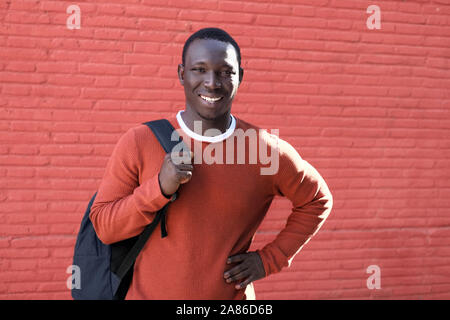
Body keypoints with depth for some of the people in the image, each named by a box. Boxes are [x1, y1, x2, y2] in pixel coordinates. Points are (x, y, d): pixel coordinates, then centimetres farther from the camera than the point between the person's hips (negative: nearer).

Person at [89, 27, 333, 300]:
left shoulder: (268, 150, -7)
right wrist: (160, 188, -20)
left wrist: (270, 259, -1)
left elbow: (318, 201, 7)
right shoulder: (139, 143, -7)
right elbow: (103, 227, -6)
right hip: (149, 293, 0)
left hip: (232, 296, 0)